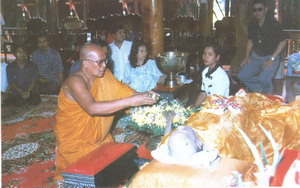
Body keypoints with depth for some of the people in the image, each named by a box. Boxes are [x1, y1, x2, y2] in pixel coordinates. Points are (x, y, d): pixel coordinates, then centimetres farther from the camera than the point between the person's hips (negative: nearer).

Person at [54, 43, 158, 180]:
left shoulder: (104, 74, -3)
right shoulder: (75, 81, -25)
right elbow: (92, 108, -39)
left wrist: (141, 96, -19)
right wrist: (130, 102, -42)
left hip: (99, 137, 7)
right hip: (75, 142, -6)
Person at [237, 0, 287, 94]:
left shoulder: (273, 24, -15)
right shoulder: (252, 25, 2)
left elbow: (283, 41, -11)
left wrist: (272, 59, -17)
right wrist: (246, 57, 6)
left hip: (271, 56, -5)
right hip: (256, 56, 5)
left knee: (263, 79, -27)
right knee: (242, 76, -12)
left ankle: (267, 91, 9)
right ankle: (259, 90, 13)